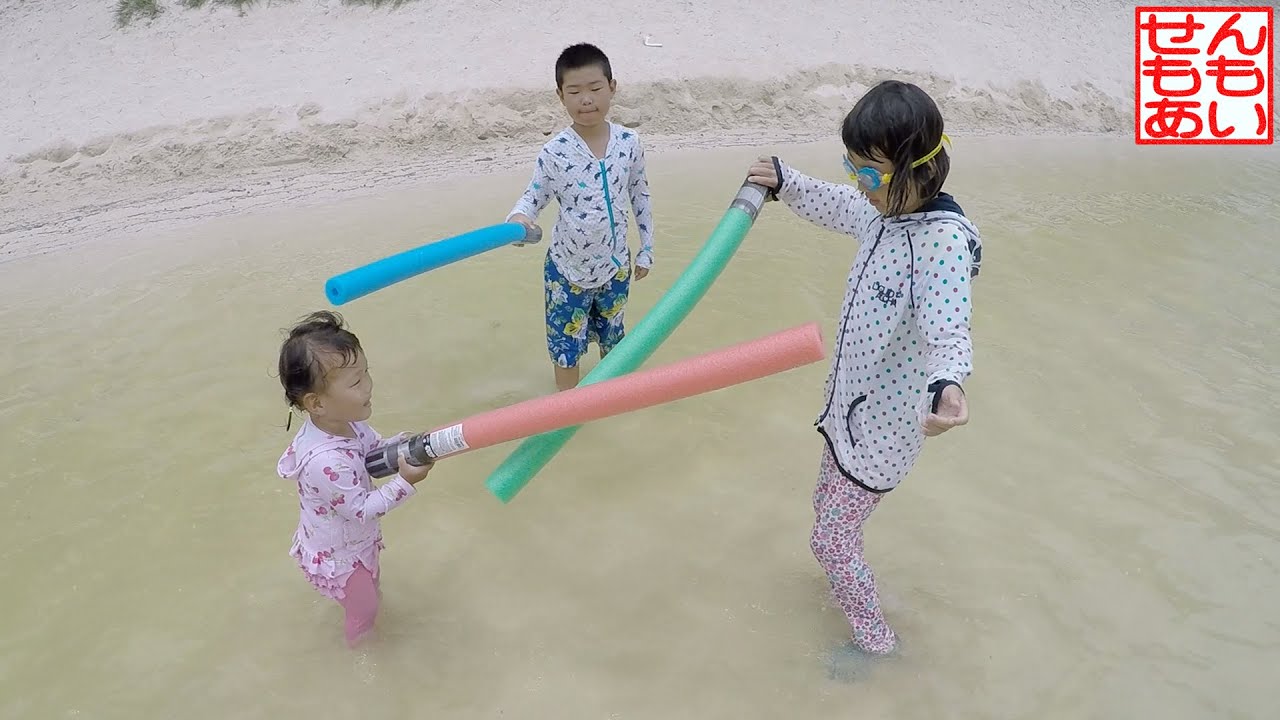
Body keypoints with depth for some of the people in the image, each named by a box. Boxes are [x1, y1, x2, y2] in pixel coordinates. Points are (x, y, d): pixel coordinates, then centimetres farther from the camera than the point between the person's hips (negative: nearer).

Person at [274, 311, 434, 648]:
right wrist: (405, 482, -36)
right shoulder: (326, 463, -43)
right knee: (364, 612, 21)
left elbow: (373, 446, 1)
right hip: (338, 559, -7)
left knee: (371, 591, 34)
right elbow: (361, 510, -32)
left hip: (358, 541, 7)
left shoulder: (347, 421, -18)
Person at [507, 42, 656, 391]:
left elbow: (640, 196, 1)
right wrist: (518, 216, -30)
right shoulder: (554, 152, -19)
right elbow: (534, 195, -6)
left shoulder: (629, 143, -11)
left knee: (612, 334, 26)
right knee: (566, 344, 11)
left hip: (615, 265, 3)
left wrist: (646, 250, 7)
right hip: (568, 269, -2)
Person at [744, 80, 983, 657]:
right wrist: (784, 182, 14)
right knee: (828, 507, 28)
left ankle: (872, 635, 31)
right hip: (851, 404, 9)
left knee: (830, 538, 6)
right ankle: (852, 585, 56)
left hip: (885, 424, -9)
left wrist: (946, 385, -60)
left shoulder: (943, 241, -29)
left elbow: (948, 334, -40)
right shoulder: (883, 213, -3)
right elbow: (833, 206, 20)